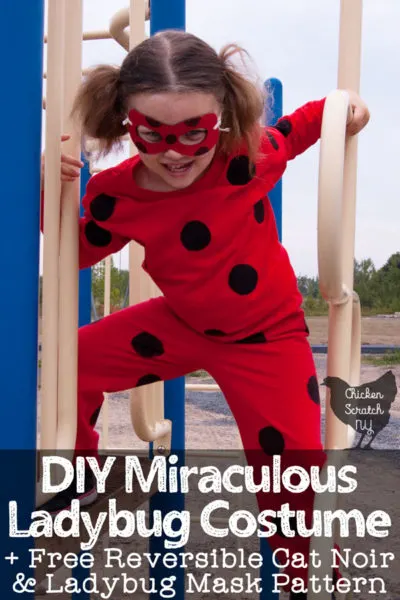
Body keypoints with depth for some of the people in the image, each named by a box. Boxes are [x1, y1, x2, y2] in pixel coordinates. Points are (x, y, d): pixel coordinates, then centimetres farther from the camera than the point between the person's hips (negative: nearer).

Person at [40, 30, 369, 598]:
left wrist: (341, 106, -19)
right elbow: (79, 250, 3)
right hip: (182, 323, 4)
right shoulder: (115, 193, -16)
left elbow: (294, 128, 0)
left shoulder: (248, 158, -24)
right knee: (74, 362, 4)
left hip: (267, 337, -3)